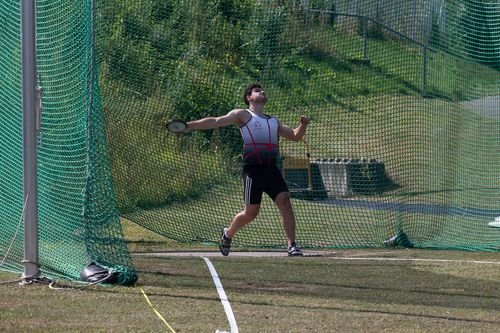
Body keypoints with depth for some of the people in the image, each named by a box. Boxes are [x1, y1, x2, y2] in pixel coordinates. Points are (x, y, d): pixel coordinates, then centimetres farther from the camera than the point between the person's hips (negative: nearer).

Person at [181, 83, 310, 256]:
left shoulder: (273, 122, 25)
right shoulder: (243, 115, 8)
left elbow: (295, 136, 30)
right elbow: (215, 122, 1)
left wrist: (303, 125, 8)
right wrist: (188, 125, -7)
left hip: (272, 169, 5)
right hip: (253, 169, -5)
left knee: (285, 202, -12)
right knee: (251, 212, -1)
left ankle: (292, 246, -11)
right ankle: (228, 233, 26)